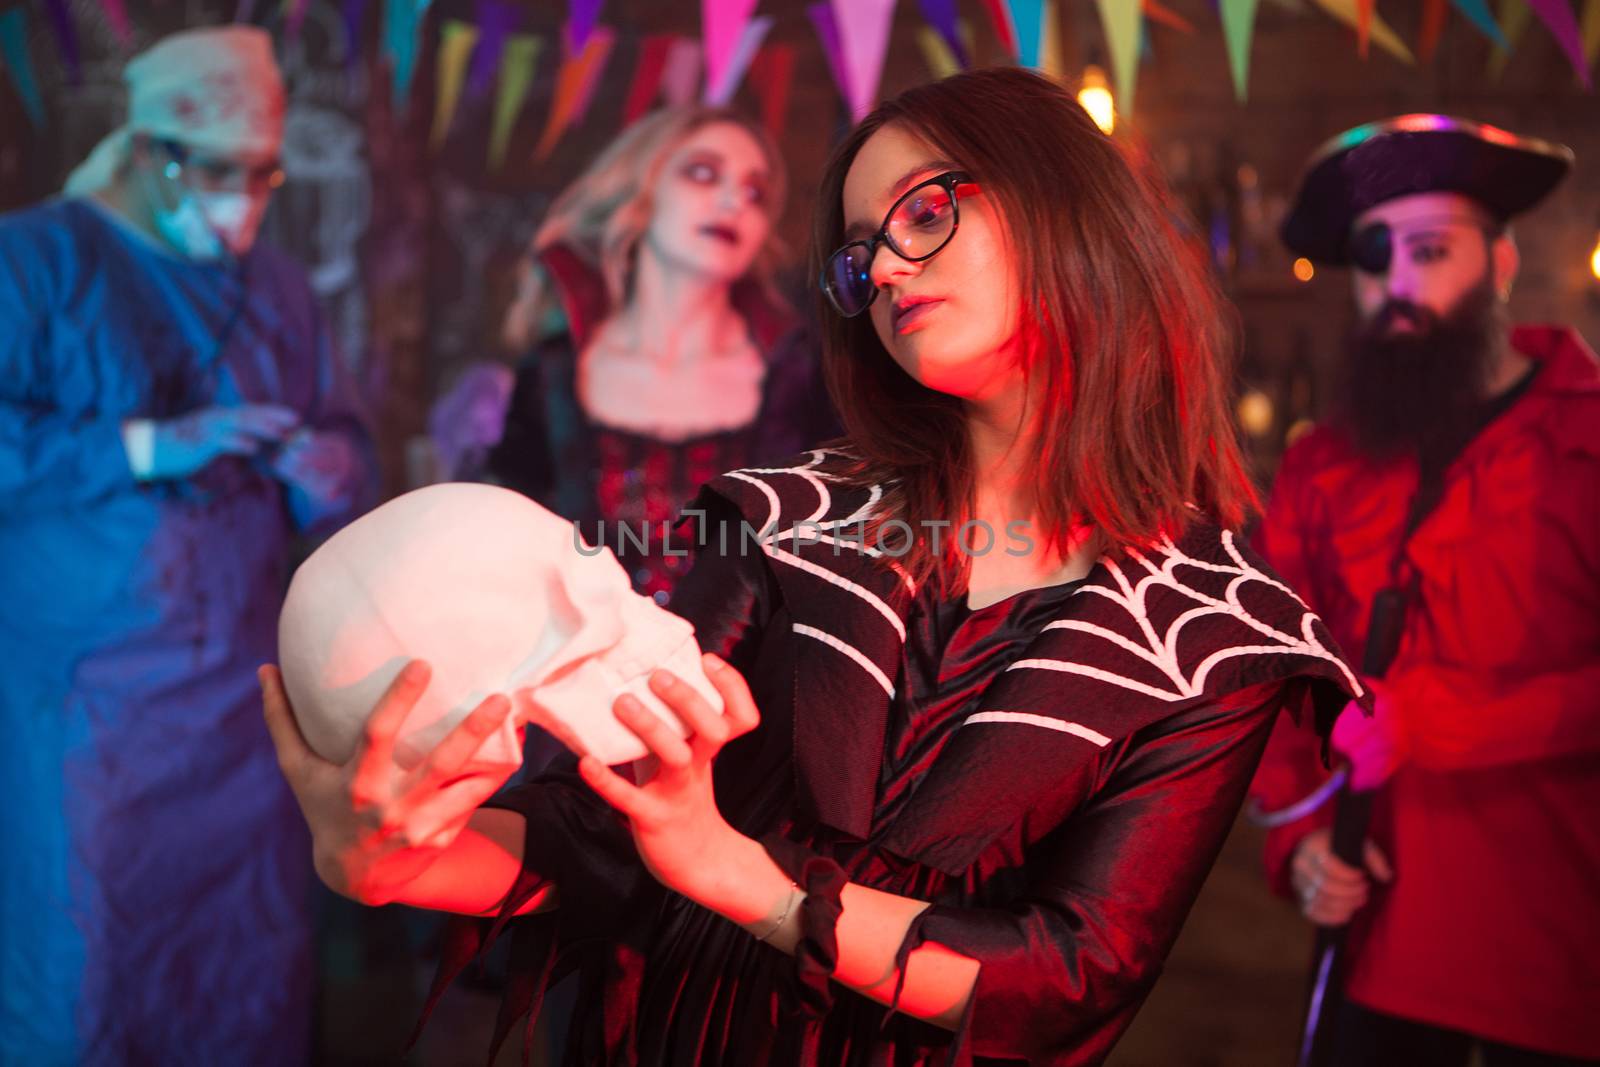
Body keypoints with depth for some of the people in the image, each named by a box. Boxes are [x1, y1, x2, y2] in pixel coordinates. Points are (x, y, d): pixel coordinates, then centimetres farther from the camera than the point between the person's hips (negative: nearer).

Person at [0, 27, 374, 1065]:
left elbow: (347, 453, 11)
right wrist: (148, 447, -21)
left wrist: (325, 472, -11)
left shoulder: (276, 288, 13)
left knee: (251, 966, 11)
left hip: (238, 686, 5)